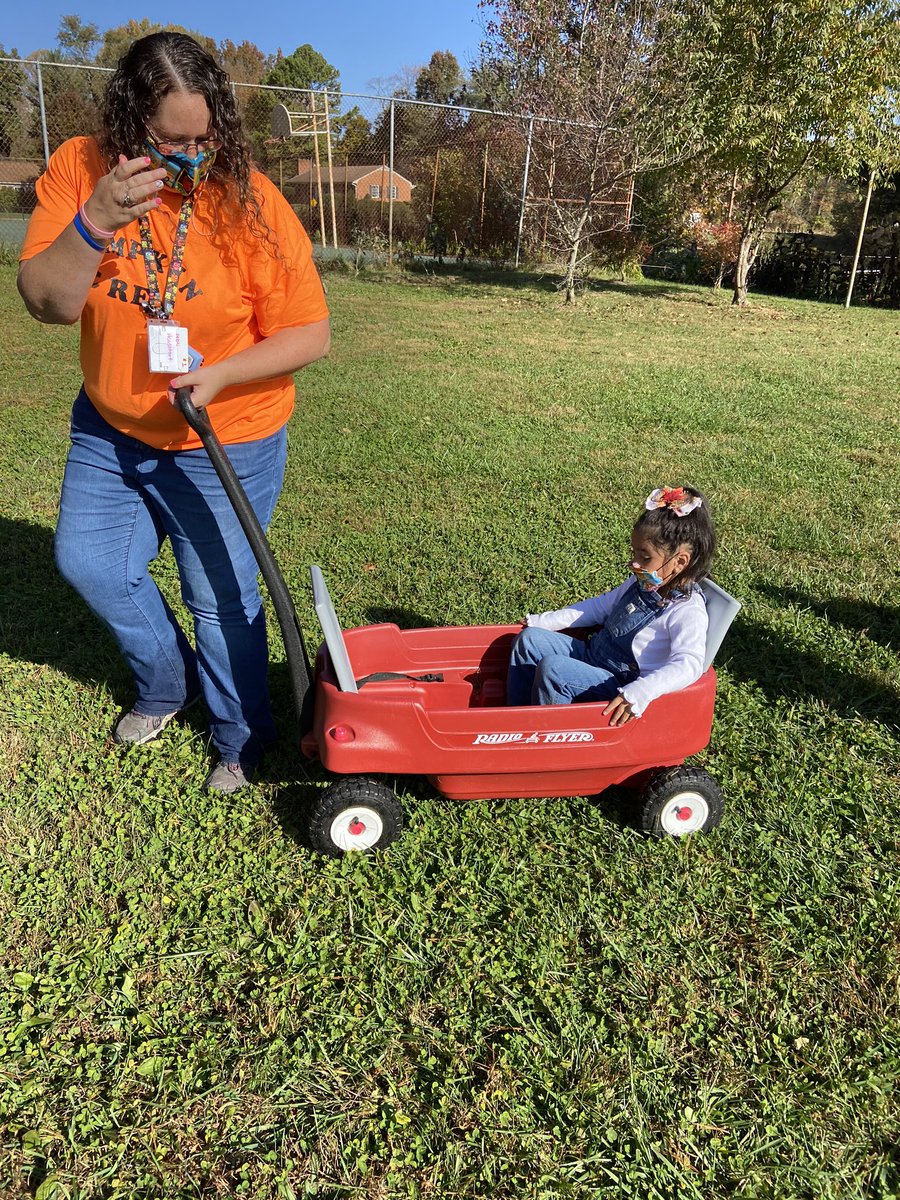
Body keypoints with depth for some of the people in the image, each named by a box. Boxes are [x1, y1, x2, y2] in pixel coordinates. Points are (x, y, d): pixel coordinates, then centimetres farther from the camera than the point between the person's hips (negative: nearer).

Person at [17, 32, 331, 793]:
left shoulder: (249, 201, -18)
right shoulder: (81, 171, -9)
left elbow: (310, 334, -16)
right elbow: (48, 304, -15)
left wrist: (219, 375, -28)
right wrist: (94, 224, -32)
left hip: (226, 442, -4)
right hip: (111, 428, 5)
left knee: (220, 597, 3)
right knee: (88, 561, 13)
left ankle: (242, 738, 28)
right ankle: (168, 685, 39)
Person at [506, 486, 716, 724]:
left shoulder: (688, 611, -22)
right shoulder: (641, 583, 4)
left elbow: (688, 665, -35)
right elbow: (601, 606, 17)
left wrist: (639, 693, -49)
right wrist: (544, 621, 15)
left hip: (619, 687, -9)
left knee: (551, 669, -28)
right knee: (529, 639, 5)